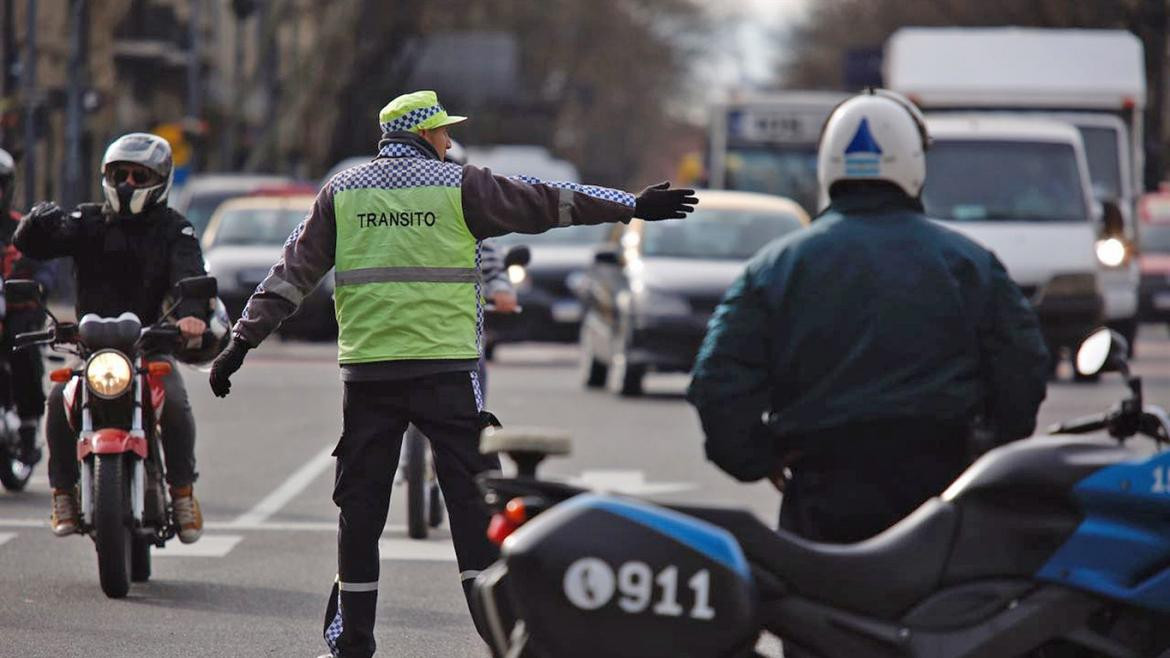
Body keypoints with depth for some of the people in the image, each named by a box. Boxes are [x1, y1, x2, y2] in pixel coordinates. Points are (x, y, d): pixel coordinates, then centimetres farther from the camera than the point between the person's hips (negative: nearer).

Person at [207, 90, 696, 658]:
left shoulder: (342, 191, 10)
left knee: (360, 501, 8)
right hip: (445, 369, -3)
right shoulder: (458, 186, 1)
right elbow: (545, 204, 4)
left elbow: (294, 270, 8)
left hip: (366, 370, 3)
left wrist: (244, 340, 11)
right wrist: (634, 206, 10)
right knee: (471, 493, 0)